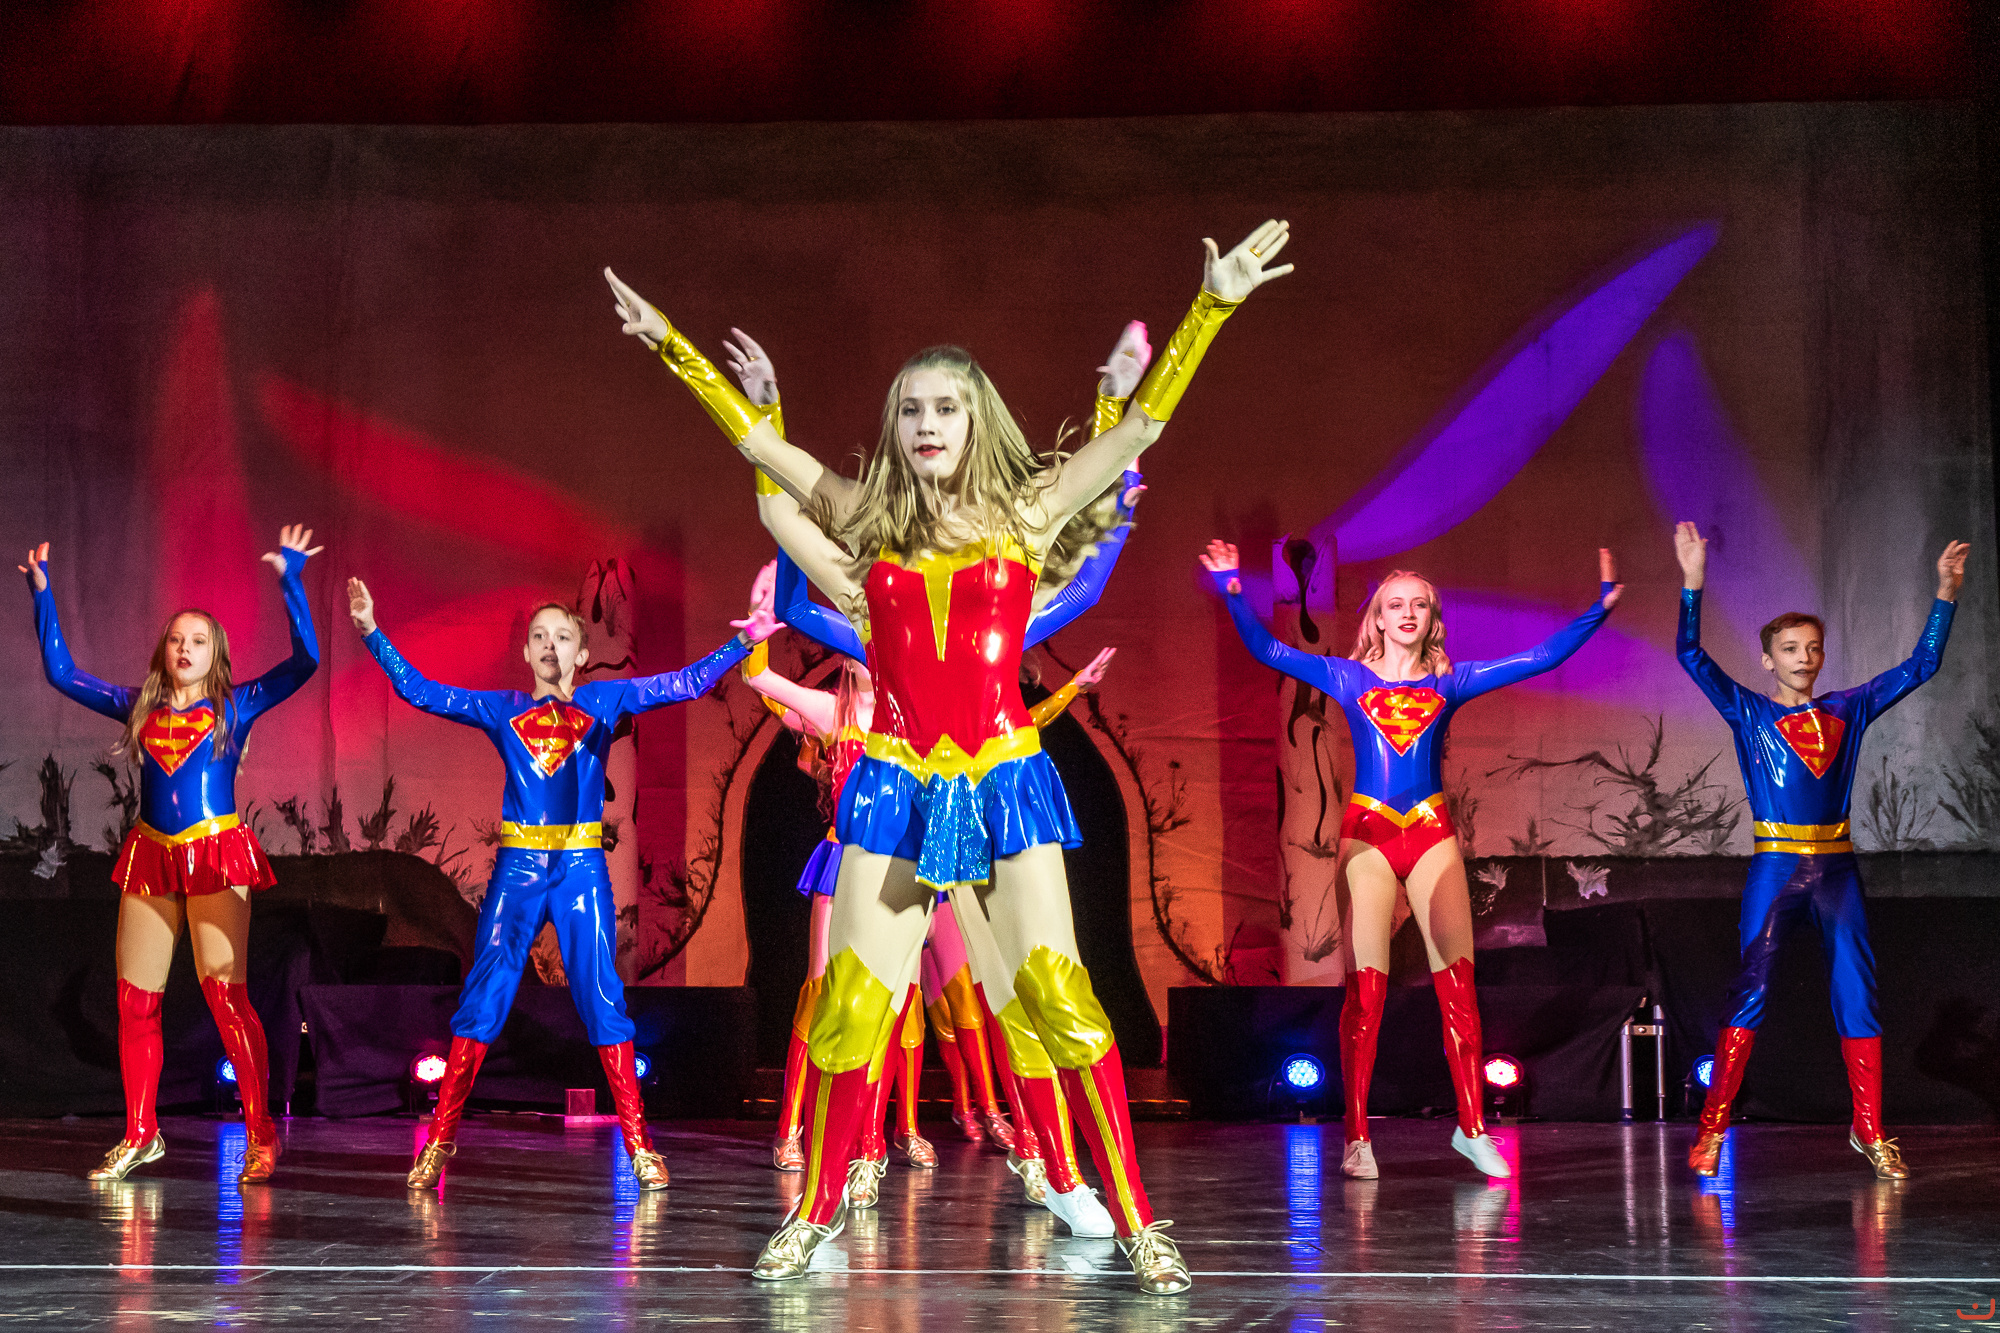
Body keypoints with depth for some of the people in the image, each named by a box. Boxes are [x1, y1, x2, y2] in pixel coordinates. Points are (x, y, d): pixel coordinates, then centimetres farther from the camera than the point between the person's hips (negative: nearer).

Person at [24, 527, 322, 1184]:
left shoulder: (237, 705, 4)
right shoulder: (139, 706, 14)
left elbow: (305, 661, -7)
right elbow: (61, 672, 18)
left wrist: (291, 580, -11)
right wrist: (42, 593, 14)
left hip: (217, 858, -4)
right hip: (151, 858, 4)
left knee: (225, 992, -13)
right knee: (135, 999, 3)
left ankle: (261, 1136, -7)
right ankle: (140, 1136, 14)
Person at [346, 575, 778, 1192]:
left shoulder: (605, 701, 8)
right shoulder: (502, 710, 10)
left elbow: (686, 683, 3)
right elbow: (419, 691, 8)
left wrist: (744, 642, -5)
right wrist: (372, 632, 3)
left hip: (582, 868, -1)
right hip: (517, 868, 1)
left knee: (601, 998, -2)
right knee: (482, 996, -2)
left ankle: (638, 1144, 1)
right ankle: (439, 1141, 3)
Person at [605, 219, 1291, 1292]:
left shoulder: (1027, 510, 3)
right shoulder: (868, 519, 8)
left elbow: (1139, 424, 0)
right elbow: (756, 439, 13)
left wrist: (1213, 304, -4)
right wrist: (671, 343, 14)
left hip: (1004, 780, -1)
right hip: (895, 785, 1)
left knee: (1059, 995, -7)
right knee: (852, 1003, -1)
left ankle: (1136, 1224, -1)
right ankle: (814, 1214, 15)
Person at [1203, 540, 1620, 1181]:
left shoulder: (1449, 682, 11)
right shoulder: (1348, 678, 8)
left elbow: (1543, 657, 9)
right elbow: (1267, 650, 2)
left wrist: (1599, 608, 1)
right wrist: (1235, 593, -11)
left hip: (1433, 835, 2)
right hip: (1367, 834, -2)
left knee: (1457, 978, -5)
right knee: (1366, 983, -6)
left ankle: (1472, 1127, 1)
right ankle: (1356, 1136, -3)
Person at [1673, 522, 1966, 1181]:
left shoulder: (1848, 710, 12)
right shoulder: (1748, 712, 3)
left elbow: (1920, 665, 15)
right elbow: (1690, 654, -6)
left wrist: (1946, 594, 8)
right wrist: (1693, 582, -14)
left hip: (1836, 868, 3)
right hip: (1774, 868, -3)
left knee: (1856, 992, 3)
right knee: (1749, 990, -8)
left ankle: (1868, 1129, 11)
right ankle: (1712, 1127, -6)